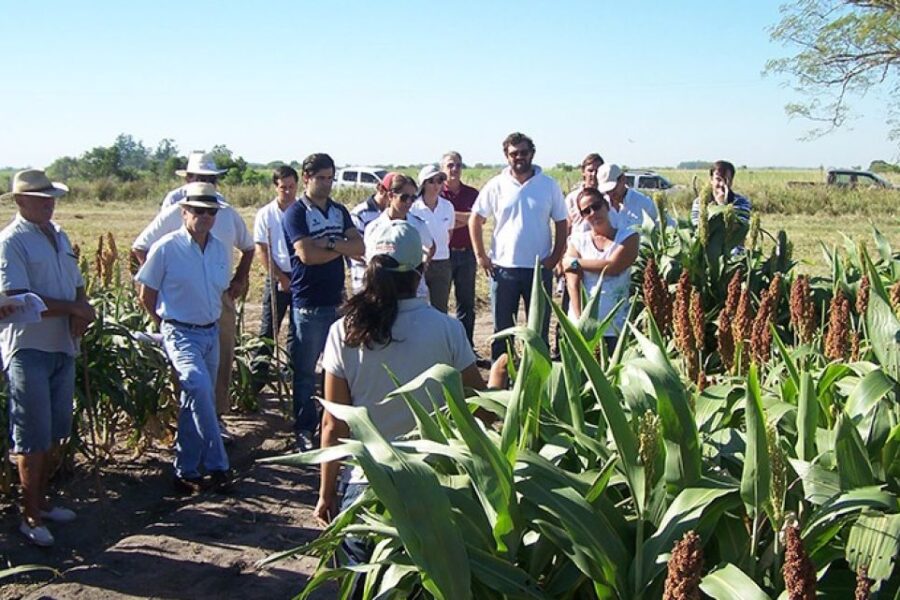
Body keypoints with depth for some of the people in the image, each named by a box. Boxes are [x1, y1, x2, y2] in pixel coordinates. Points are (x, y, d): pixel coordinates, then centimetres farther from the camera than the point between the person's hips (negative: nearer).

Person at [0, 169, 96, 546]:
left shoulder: (59, 237, 13)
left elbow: (78, 286, 17)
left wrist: (81, 313, -5)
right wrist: (73, 308, -13)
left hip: (63, 347, 7)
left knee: (57, 433, 13)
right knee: (33, 437, -1)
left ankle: (41, 500, 28)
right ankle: (30, 516, 10)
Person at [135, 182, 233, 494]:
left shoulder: (221, 249, 6)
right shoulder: (166, 248, -10)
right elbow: (147, 295, -1)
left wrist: (210, 320, 15)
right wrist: (166, 325, 4)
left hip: (211, 332, 6)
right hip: (180, 333, -6)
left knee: (195, 402, 12)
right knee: (199, 388, -26)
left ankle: (186, 471, 23)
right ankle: (216, 465, -17)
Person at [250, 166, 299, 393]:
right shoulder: (265, 214, 0)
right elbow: (261, 250, -1)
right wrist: (281, 278, -7)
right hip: (277, 278, -1)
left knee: (297, 330, 9)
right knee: (268, 329, 2)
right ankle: (258, 376, 7)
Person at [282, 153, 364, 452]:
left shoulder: (339, 211, 12)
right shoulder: (295, 213, -5)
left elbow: (359, 247, 1)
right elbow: (306, 254, -18)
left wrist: (330, 243, -15)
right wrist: (341, 248, -6)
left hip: (338, 301, 5)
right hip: (308, 304, -5)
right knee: (305, 370, 3)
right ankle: (304, 430, 12)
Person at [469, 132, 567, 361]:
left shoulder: (549, 186, 1)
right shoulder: (496, 186, -1)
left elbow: (561, 224, 6)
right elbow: (475, 220, 4)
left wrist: (555, 257, -4)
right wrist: (480, 256, -2)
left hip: (539, 268, 0)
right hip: (503, 268, 0)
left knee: (539, 329, 9)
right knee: (502, 329, 9)